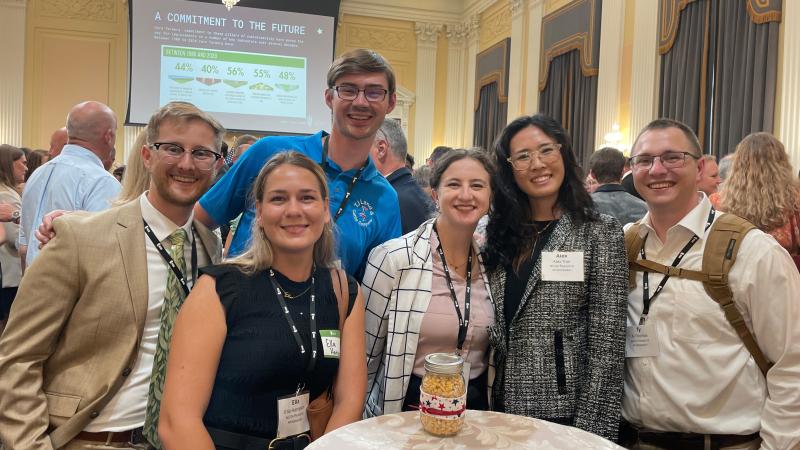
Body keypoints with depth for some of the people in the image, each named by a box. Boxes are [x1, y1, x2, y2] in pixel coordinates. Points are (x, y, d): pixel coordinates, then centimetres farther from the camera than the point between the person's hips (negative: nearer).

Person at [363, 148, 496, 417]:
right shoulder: (392, 258, -17)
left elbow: (494, 351, 10)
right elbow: (367, 353, -9)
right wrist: (362, 424, -3)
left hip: (476, 406, 4)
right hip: (408, 408, -4)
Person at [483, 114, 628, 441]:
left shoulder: (600, 232, -9)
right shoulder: (499, 232, 4)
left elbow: (606, 345, -12)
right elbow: (492, 327, 10)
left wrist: (591, 428, -15)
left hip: (564, 414, -4)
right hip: (502, 408, 4)